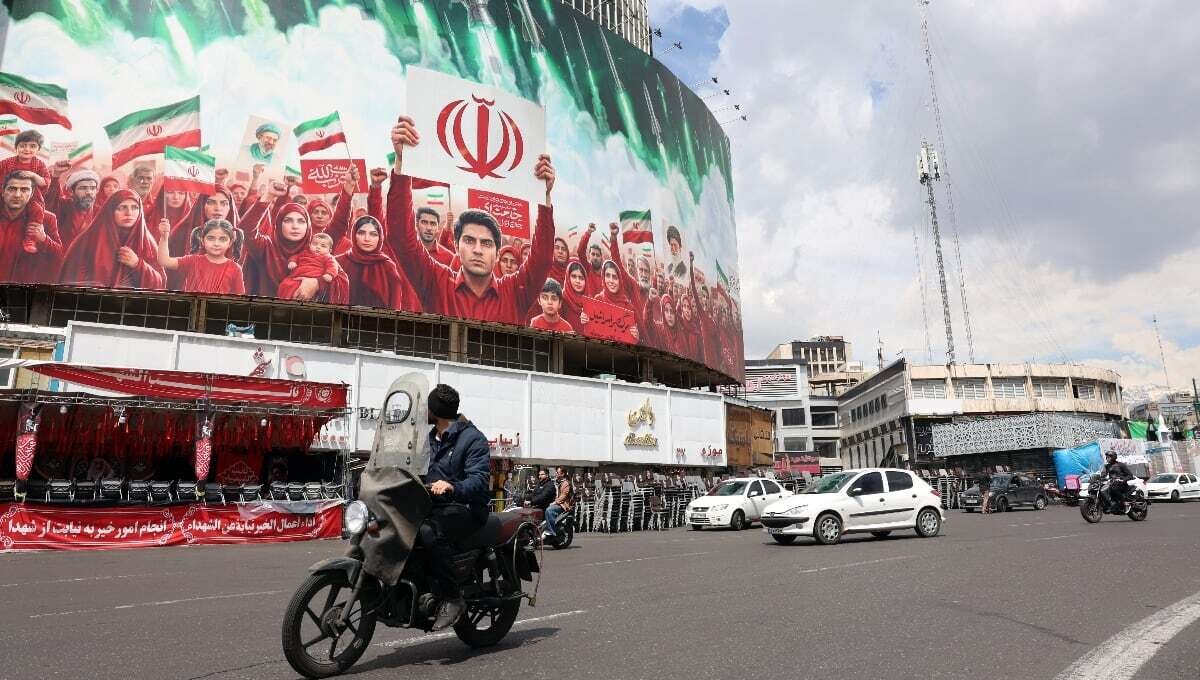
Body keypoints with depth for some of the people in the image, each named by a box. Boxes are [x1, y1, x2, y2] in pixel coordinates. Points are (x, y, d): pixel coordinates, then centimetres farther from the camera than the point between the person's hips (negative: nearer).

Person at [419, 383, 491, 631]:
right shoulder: (431, 438, 21)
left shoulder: (473, 438, -7)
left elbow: (480, 480, -18)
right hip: (434, 506, 8)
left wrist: (452, 487, -37)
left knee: (429, 531, -34)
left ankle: (452, 598, -26)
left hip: (465, 507, -8)